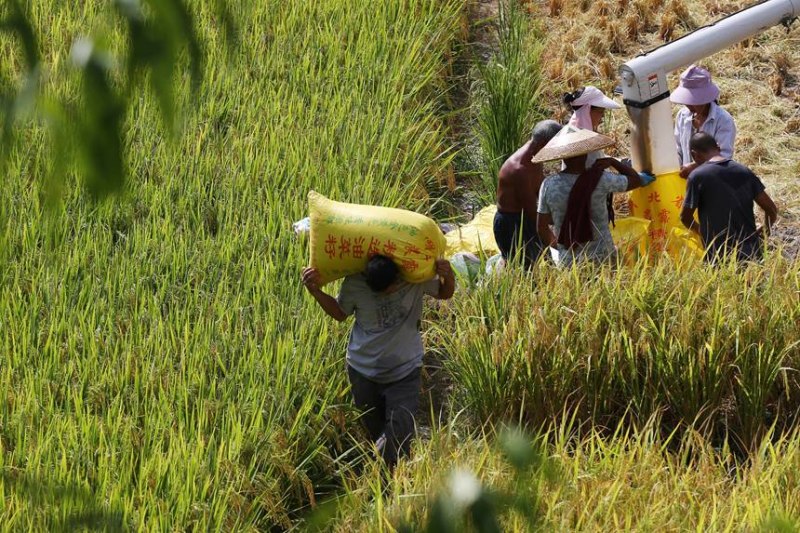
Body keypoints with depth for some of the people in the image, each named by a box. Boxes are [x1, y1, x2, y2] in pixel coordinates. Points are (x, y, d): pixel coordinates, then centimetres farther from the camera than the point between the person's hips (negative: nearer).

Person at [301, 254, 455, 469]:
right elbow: (340, 313, 3)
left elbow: (444, 293, 1)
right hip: (363, 369, 1)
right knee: (375, 433, 15)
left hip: (405, 371, -1)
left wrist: (448, 277, -23)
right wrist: (315, 291, -12)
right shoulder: (354, 283, -18)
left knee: (400, 434, -13)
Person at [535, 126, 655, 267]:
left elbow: (542, 227, 3)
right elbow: (635, 180, 6)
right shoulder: (600, 180, -10)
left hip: (566, 261, 1)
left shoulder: (549, 185, -6)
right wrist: (612, 161, 14)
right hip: (601, 258, -1)